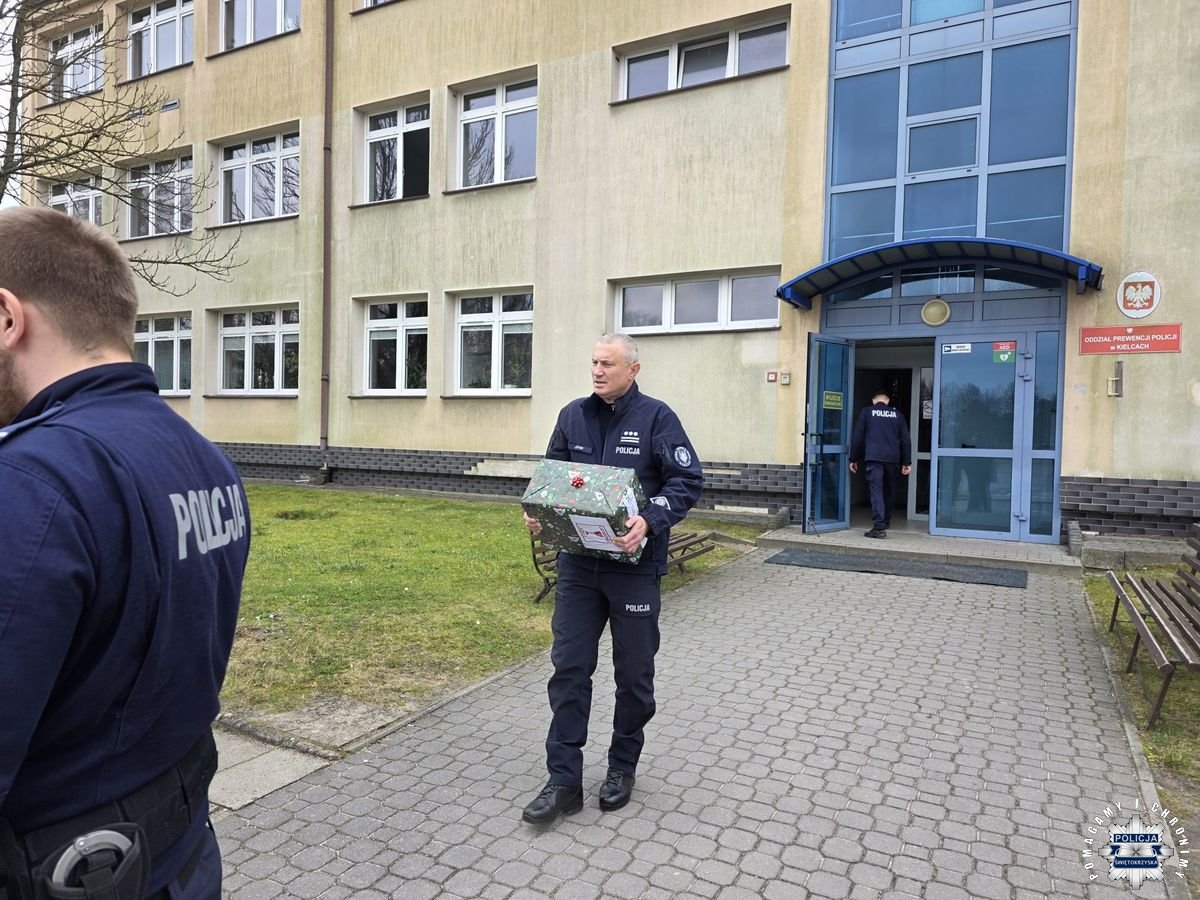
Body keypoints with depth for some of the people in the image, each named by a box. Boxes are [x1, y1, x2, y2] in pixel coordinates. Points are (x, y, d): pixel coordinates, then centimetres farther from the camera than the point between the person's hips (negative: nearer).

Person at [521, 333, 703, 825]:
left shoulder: (655, 416, -7)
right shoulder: (573, 415, 6)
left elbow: (688, 480, -10)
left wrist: (650, 519, -26)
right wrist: (538, 512, -7)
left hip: (634, 566, -3)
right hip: (578, 563, 3)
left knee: (634, 673, 12)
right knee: (569, 668, 4)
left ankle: (622, 767, 33)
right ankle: (564, 781, 15)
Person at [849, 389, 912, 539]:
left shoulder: (866, 412, 6)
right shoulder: (897, 414, 13)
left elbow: (857, 437, 2)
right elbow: (905, 439, 12)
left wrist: (853, 459, 7)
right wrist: (906, 462, 15)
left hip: (873, 457, -3)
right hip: (892, 458, 3)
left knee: (876, 490, -7)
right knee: (888, 490, 18)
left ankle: (879, 527, -15)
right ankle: (886, 521, 30)